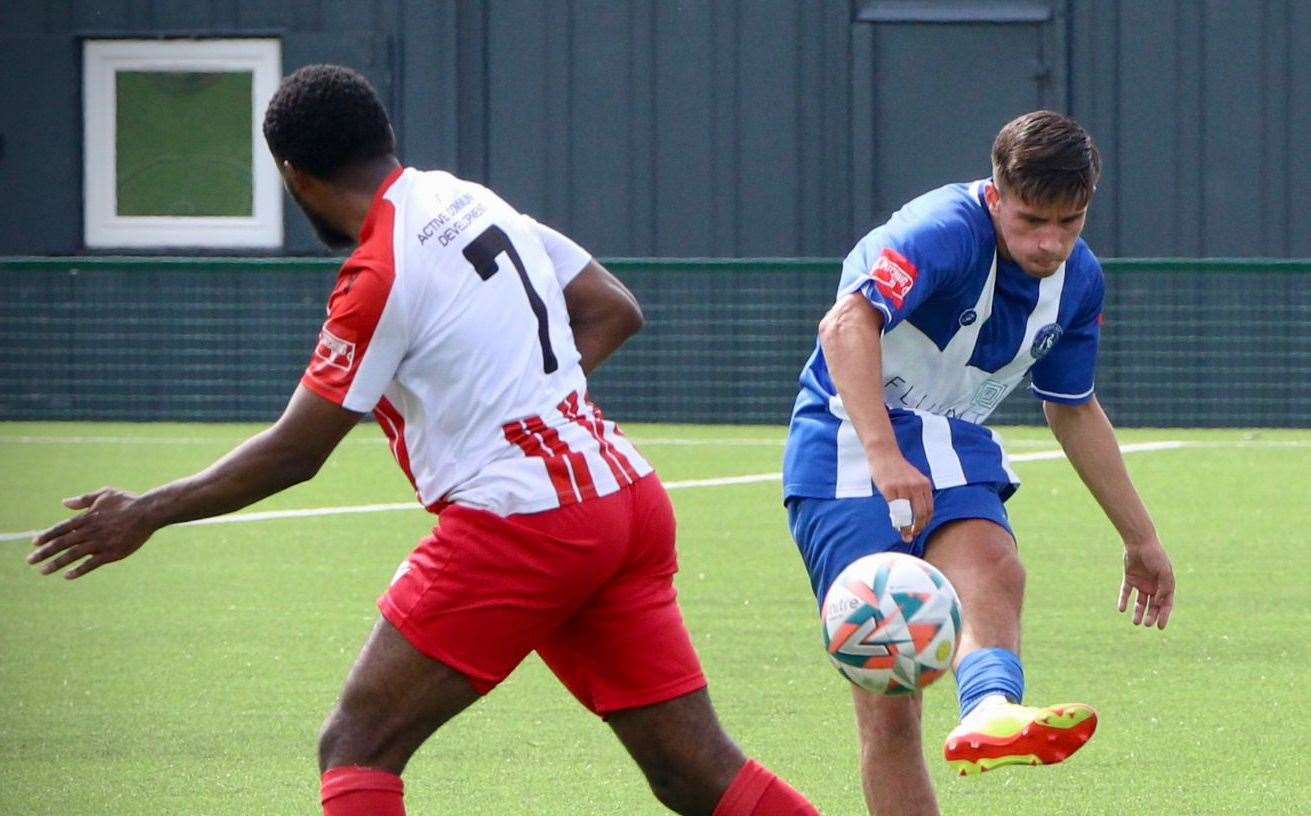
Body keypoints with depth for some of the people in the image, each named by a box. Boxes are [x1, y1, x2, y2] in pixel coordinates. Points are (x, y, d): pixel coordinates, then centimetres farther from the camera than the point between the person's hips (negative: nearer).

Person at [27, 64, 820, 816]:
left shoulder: (379, 275, -10)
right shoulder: (471, 200, 12)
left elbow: (294, 453, -6)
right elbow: (613, 310, 19)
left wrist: (145, 515, 3)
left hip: (519, 528, -8)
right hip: (628, 496, 8)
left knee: (357, 750, -1)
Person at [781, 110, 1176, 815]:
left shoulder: (1079, 280, 6)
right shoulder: (947, 230, -19)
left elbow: (1073, 411, 23)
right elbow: (847, 323, -36)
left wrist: (1140, 538, 27)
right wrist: (884, 457, -47)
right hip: (848, 446, -5)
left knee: (992, 566, -33)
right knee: (887, 708, -15)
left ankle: (991, 713, -62)